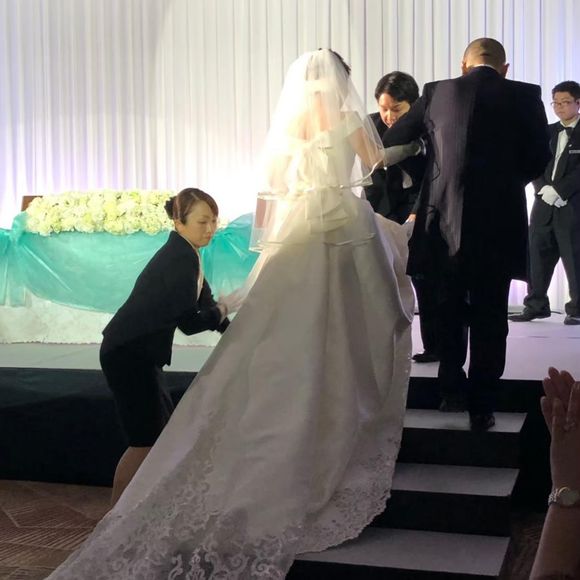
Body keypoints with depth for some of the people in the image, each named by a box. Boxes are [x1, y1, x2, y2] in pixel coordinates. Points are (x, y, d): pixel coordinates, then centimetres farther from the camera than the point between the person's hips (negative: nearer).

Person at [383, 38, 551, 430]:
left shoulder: (438, 92, 2)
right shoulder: (525, 96, -2)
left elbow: (392, 139, 13)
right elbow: (539, 159, -1)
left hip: (447, 221, 1)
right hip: (500, 222, -1)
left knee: (451, 310, 17)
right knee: (490, 316, 7)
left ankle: (452, 390, 22)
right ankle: (482, 408, 10)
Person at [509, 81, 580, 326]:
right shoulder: (548, 132, 15)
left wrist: (558, 190, -17)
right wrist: (544, 188, -8)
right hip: (545, 204, 5)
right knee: (537, 254, 5)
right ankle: (536, 305, 12)